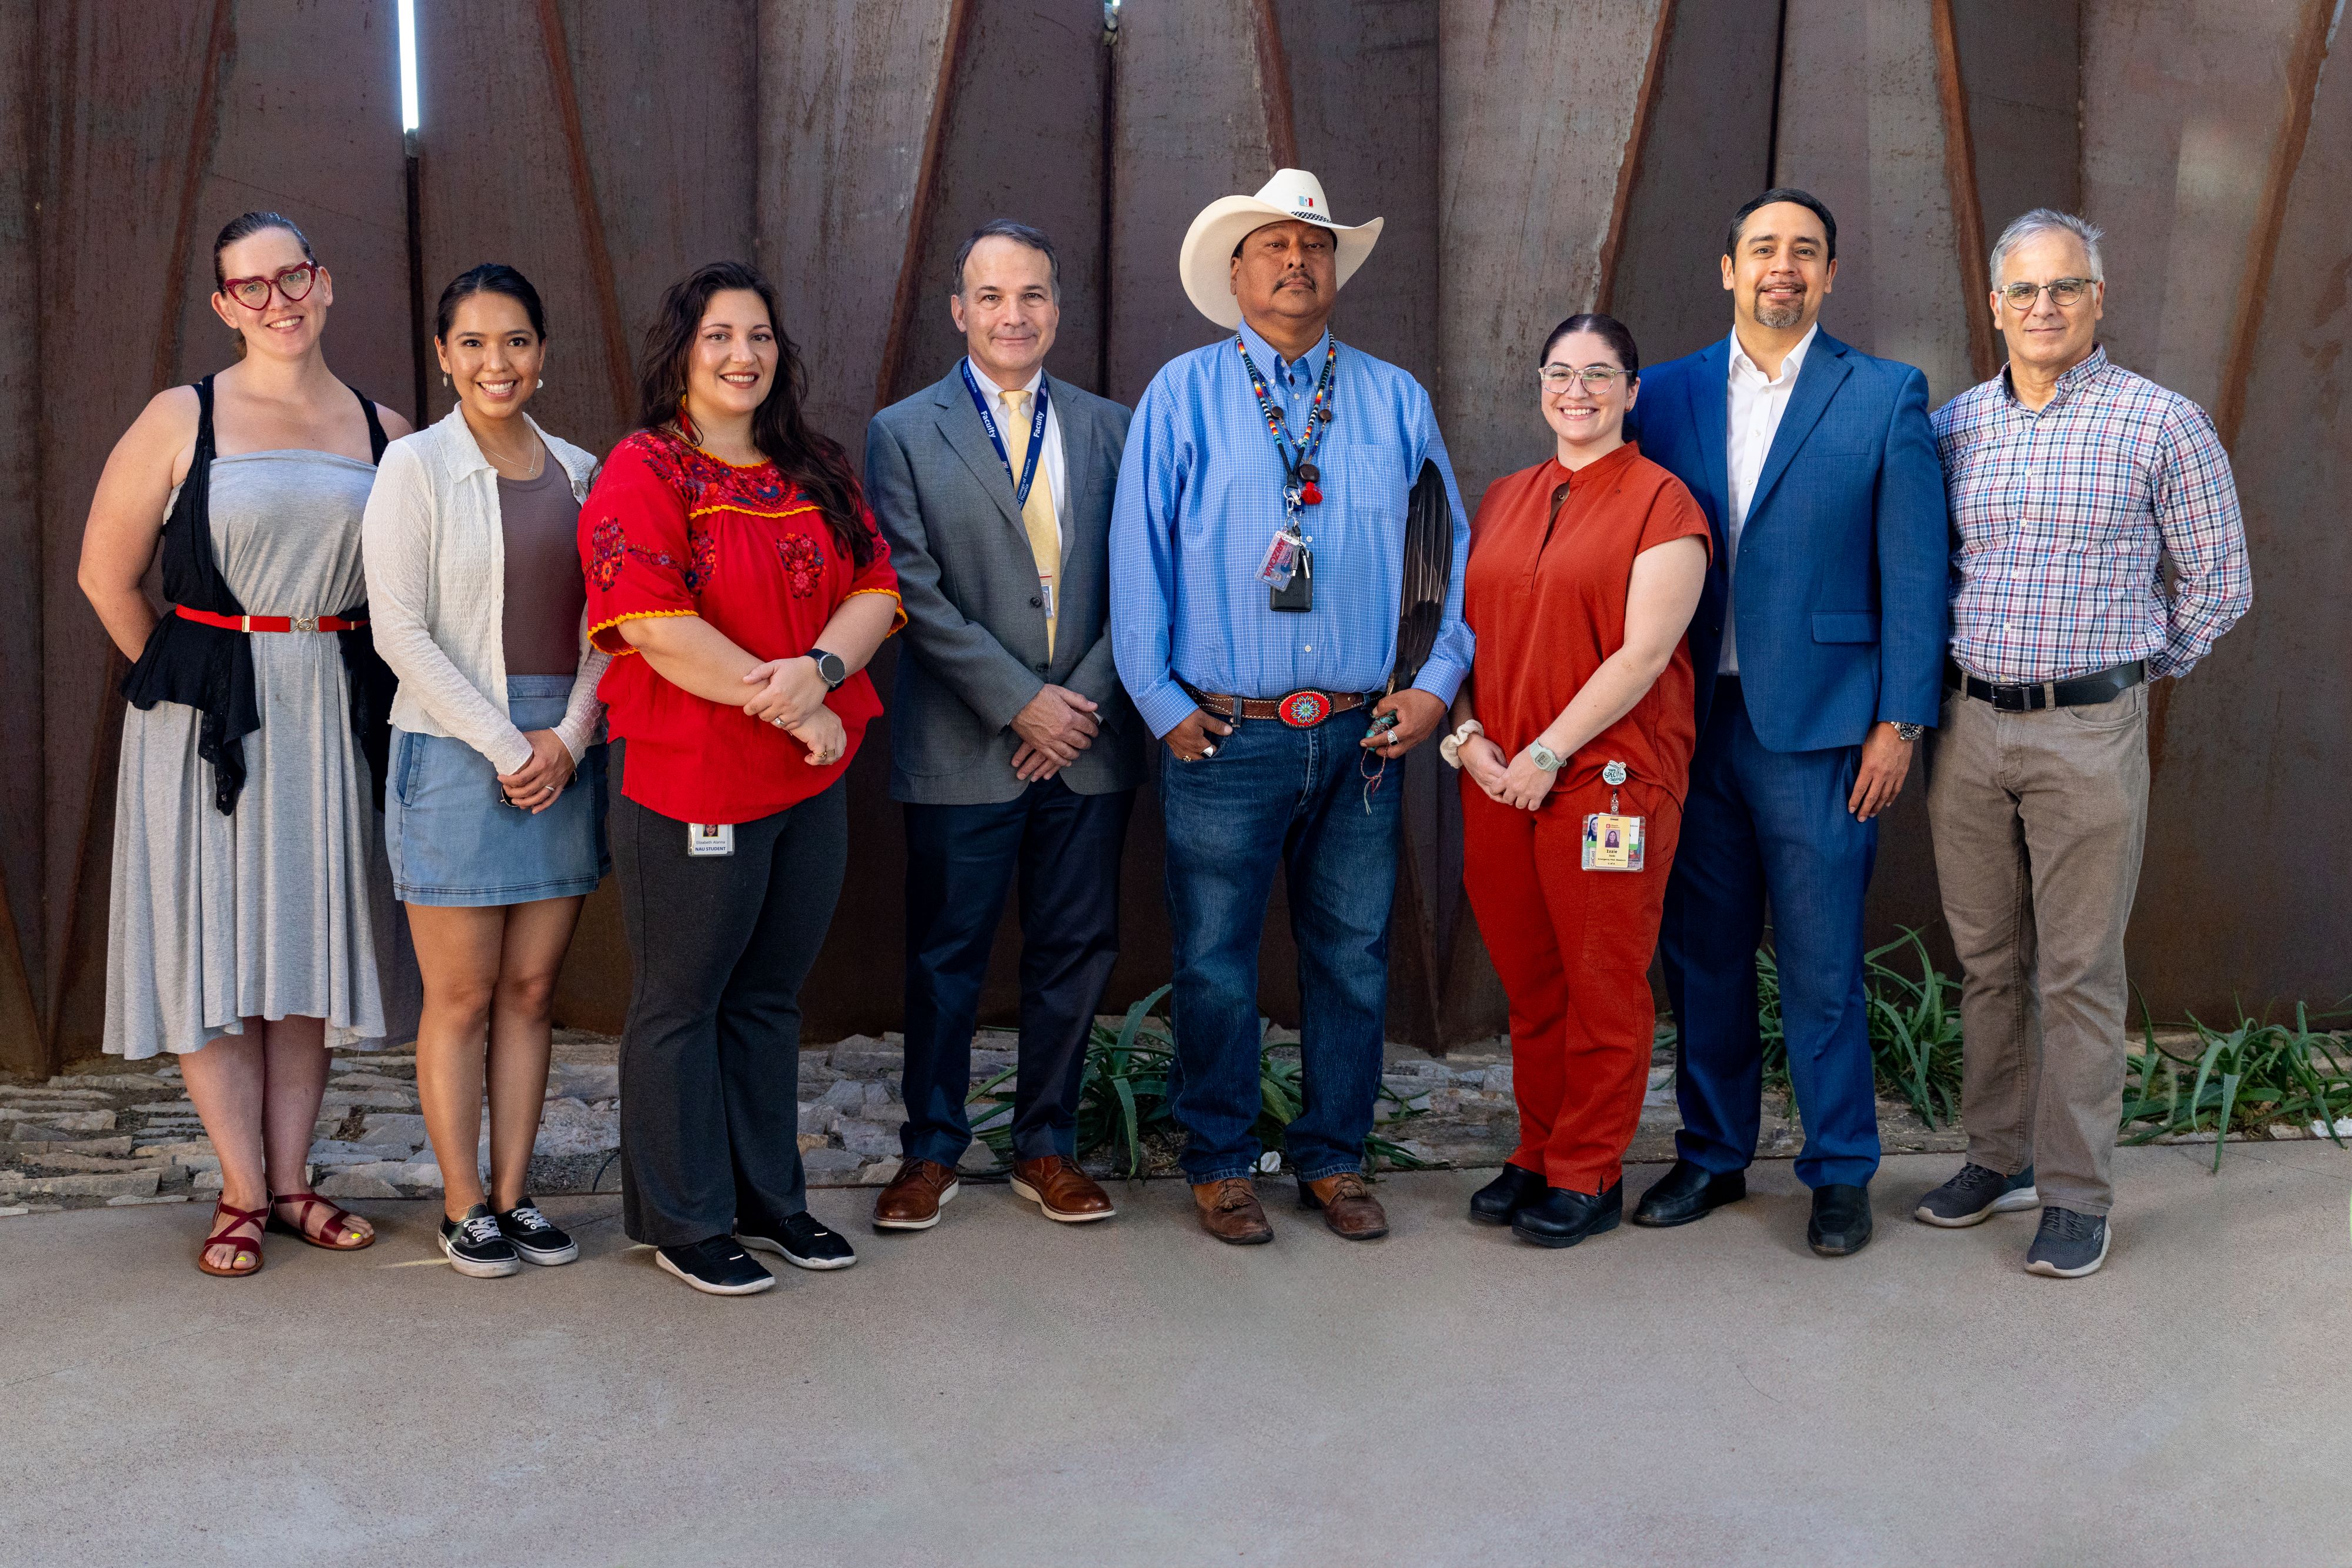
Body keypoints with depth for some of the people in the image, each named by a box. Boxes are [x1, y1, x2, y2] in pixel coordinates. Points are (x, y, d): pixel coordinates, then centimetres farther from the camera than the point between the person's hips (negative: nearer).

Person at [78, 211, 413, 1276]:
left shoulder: (381, 429, 6)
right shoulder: (185, 419, -2)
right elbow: (107, 571, 0)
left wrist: (343, 683, 7)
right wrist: (179, 677, 4)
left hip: (330, 712, 3)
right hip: (204, 717, -2)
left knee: (308, 940, 8)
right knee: (213, 941, 2)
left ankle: (290, 1181, 19)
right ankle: (242, 1192, 12)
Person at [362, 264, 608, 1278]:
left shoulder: (578, 472, 10)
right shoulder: (416, 465, -3)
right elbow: (400, 634, -8)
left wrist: (569, 736, -7)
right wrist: (507, 747, -12)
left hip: (565, 759, 4)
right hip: (457, 753, -4)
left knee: (530, 989, 9)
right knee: (462, 996, 1)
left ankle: (512, 1194, 19)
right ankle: (463, 1207, 13)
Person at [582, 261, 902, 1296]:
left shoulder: (817, 473, 12)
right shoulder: (641, 473, -7)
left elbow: (876, 589, 4)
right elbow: (652, 625, -18)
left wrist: (819, 668, -17)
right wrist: (788, 708, -18)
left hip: (810, 781, 6)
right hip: (687, 779, -6)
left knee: (769, 996, 16)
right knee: (681, 1003, 6)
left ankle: (769, 1198, 29)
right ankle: (687, 1221, 18)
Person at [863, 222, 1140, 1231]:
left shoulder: (1108, 428, 10)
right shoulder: (904, 434, 1)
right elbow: (915, 591, -7)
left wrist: (1084, 699, -8)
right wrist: (1020, 702, -13)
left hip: (1089, 740, 3)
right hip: (963, 749, -2)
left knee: (1075, 951, 9)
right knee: (947, 957, 6)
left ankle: (1046, 1146, 23)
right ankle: (931, 1149, 21)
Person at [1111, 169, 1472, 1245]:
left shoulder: (1395, 400, 10)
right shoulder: (1183, 395, 3)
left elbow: (1453, 549, 13)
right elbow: (1137, 553, 1)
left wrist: (1437, 682, 5)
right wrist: (1162, 703, -3)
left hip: (1360, 738, 3)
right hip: (1227, 738, -2)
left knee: (1352, 955, 8)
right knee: (1215, 959, 3)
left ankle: (1333, 1158, 23)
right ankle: (1219, 1163, 19)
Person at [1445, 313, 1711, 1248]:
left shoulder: (1659, 502, -3)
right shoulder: (1503, 501, 15)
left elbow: (1644, 652, -12)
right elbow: (1464, 630, 15)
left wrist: (1549, 753, -14)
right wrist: (1466, 734, -2)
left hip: (1609, 777, -5)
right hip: (1497, 781, 5)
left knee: (1602, 983, 2)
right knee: (1528, 981, 11)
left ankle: (1589, 1174, 13)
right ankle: (1539, 1153, 24)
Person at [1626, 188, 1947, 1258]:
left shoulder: (1886, 397, 1)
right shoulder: (1669, 395, 8)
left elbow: (1914, 570, -1)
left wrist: (1899, 724, -7)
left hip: (1815, 726, -3)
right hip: (1691, 721, 3)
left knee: (1821, 967, 2)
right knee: (1702, 955, 11)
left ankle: (1839, 1173, 18)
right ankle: (1712, 1155, 26)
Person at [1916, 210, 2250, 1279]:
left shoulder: (2161, 424, -3)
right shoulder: (1953, 426, 8)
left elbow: (2219, 581, 4)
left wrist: (2139, 667, 8)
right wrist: (1956, 660, 13)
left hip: (2088, 731, -4)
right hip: (1968, 722, 4)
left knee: (2078, 971, 0)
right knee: (1987, 958, 12)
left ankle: (2075, 1193, 9)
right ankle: (2000, 1158, 25)